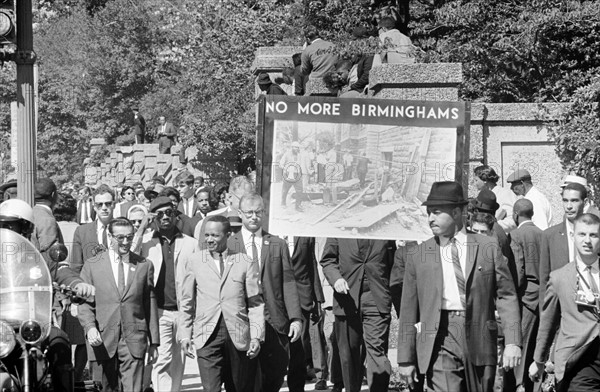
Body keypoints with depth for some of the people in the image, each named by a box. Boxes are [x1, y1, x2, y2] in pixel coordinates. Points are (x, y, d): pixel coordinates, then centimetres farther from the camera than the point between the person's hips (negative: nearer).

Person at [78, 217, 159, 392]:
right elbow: (84, 304, 5)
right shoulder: (92, 266, 6)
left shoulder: (144, 266, 8)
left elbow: (150, 305, 10)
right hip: (104, 340, 0)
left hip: (134, 341, 0)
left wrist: (153, 341, 9)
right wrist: (90, 327, -14)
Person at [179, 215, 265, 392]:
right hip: (207, 336, 0)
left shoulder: (246, 263, 5)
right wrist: (185, 335, 6)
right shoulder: (193, 262, 8)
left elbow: (255, 303, 5)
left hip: (238, 336, 0)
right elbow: (186, 303, 12)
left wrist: (256, 336, -3)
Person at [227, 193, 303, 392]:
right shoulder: (227, 245, 5)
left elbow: (288, 283, 5)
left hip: (274, 322, 2)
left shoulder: (278, 245, 10)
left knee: (276, 374, 1)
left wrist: (295, 318, -4)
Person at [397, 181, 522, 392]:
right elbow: (408, 310, 8)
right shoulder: (417, 255, 6)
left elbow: (506, 295, 4)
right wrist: (406, 359, 6)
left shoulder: (487, 248, 6)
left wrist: (512, 342, -6)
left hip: (480, 341, 1)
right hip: (440, 342, -1)